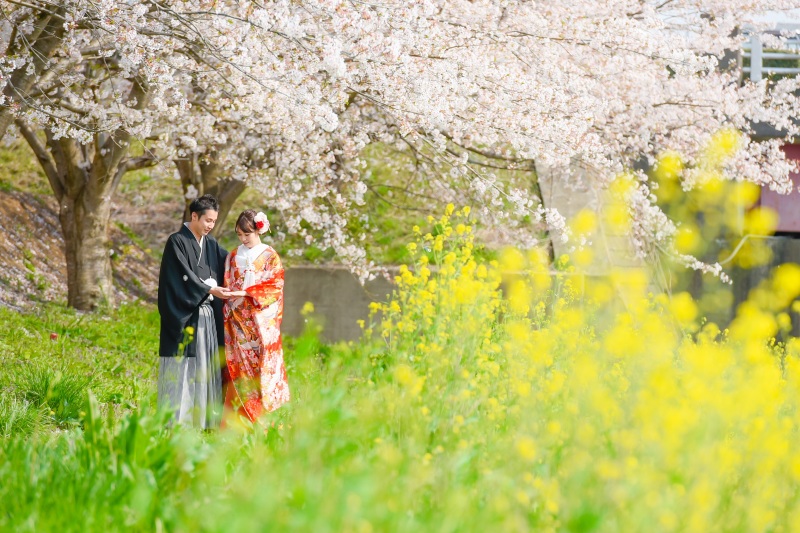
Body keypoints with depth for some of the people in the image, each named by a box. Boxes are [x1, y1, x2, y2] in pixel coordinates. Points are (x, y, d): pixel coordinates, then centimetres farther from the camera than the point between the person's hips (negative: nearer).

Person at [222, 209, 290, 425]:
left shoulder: (270, 257, 1)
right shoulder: (233, 257, 12)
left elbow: (275, 288, -7)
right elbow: (227, 286, 13)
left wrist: (246, 293, -16)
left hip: (261, 322, -3)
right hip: (237, 322, 3)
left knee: (263, 367, -6)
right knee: (239, 368, -1)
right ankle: (239, 421, 0)